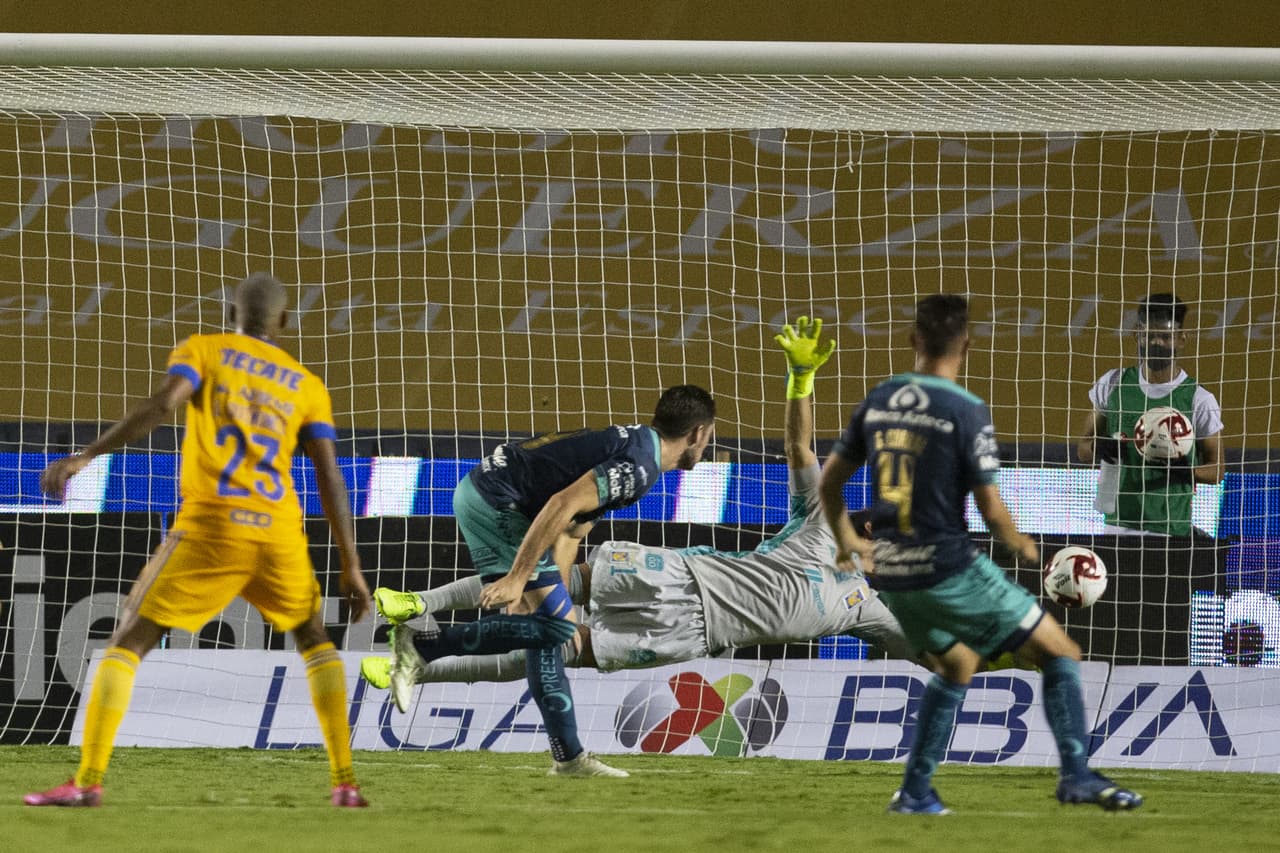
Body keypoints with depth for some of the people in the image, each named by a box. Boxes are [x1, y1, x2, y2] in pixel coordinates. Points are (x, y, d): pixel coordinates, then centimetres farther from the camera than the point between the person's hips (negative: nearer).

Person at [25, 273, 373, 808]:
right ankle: (344, 781, 13)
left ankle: (88, 780, -11)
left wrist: (84, 456, -15)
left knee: (129, 641, 4)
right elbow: (330, 478, 11)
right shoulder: (306, 385, 17)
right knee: (313, 638, 25)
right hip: (279, 530, 3)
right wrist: (351, 567, 12)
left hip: (211, 525, -3)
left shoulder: (202, 352, 9)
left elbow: (161, 405, -10)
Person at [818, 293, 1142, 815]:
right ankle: (1076, 775, -11)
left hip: (892, 576, 6)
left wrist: (845, 540, 32)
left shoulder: (879, 400, 5)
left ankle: (915, 792, 22)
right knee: (1061, 654, 3)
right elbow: (991, 509, -13)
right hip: (950, 571, -6)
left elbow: (829, 479, 14)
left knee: (957, 666, 30)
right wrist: (1023, 548, 8)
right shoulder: (966, 411, -13)